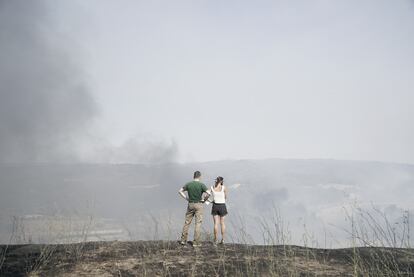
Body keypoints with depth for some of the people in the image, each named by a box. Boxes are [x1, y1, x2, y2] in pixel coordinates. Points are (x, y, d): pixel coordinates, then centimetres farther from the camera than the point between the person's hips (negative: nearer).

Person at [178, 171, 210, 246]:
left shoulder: (188, 184, 1)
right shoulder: (201, 185, -10)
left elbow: (180, 191, 7)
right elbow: (208, 193, -19)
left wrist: (186, 198, 9)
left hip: (190, 204, 4)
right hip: (198, 205, -3)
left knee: (187, 222, 13)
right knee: (198, 223, 1)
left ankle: (183, 240, 16)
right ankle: (196, 242, -1)